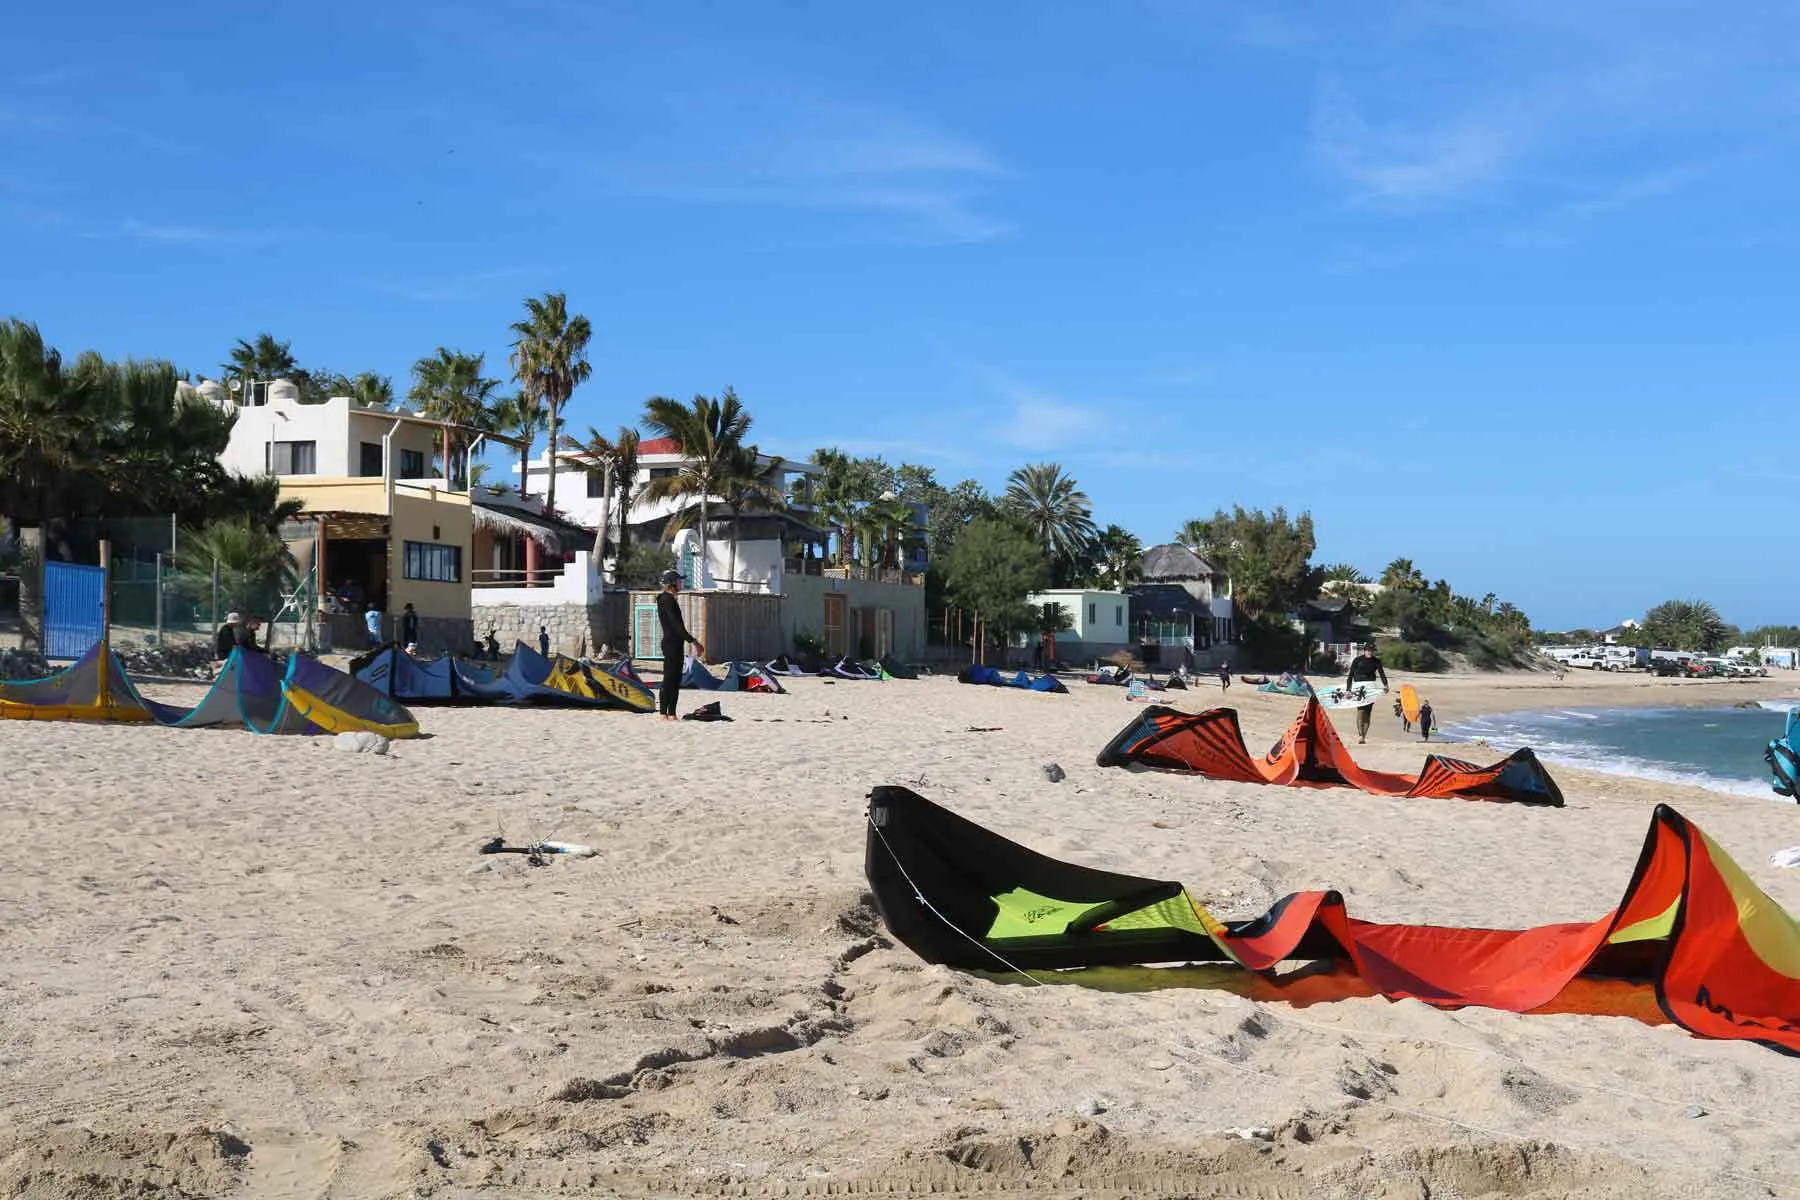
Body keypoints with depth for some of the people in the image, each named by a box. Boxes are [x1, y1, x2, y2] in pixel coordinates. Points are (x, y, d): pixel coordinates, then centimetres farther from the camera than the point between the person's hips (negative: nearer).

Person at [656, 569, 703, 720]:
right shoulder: (667, 600, -13)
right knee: (669, 679, -9)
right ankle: (663, 713, -7)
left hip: (675, 644, 10)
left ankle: (671, 713, 13)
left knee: (676, 680, 10)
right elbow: (676, 625, -19)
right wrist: (693, 641, -18)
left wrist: (693, 640, 21)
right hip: (671, 644, -10)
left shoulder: (669, 599, 18)